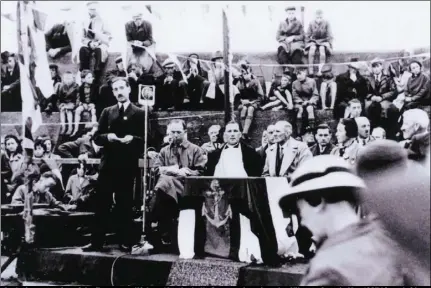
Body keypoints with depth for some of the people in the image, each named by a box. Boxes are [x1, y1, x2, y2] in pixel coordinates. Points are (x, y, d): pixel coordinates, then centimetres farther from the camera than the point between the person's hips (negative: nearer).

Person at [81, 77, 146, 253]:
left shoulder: (139, 113, 4)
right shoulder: (107, 112, 13)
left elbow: (146, 139, -2)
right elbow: (97, 138, 9)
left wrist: (133, 139, -20)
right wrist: (107, 136, -11)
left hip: (128, 165, -3)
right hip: (108, 164, 3)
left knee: (125, 205, 3)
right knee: (101, 204, 3)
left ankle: (125, 243, 10)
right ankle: (96, 242, 9)